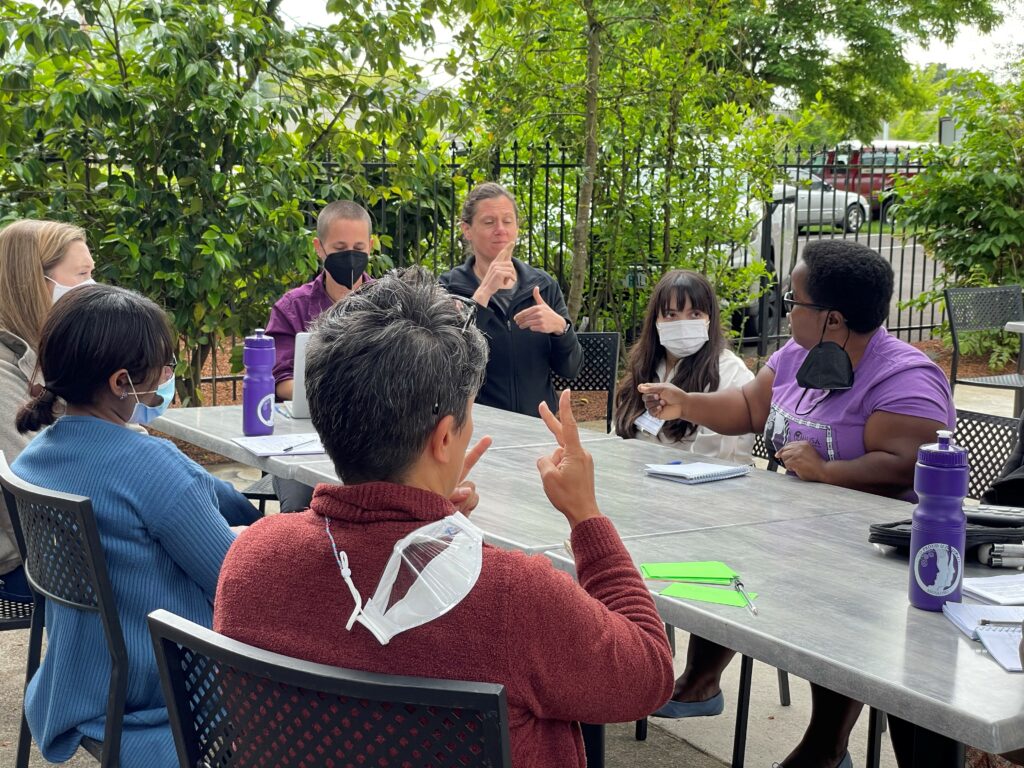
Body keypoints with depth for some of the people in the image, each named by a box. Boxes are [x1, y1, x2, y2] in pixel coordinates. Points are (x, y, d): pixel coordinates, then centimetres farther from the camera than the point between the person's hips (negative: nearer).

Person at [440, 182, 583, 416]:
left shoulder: (544, 285, 7)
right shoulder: (448, 288, -1)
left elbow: (570, 369, 5)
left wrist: (560, 328, -14)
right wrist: (483, 293, -19)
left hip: (537, 424, 3)